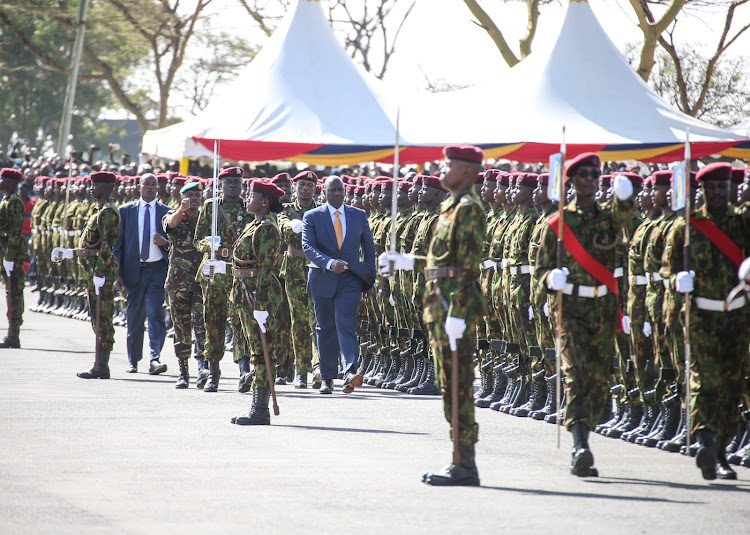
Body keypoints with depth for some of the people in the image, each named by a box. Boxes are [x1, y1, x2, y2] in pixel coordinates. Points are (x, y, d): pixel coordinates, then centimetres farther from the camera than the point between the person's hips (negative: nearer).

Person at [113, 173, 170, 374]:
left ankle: (155, 358, -20)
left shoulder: (166, 212, 7)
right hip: (133, 270, 2)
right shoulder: (126, 212, 9)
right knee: (134, 318, 6)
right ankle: (133, 360, 18)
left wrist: (165, 242, -13)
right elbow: (118, 244, 8)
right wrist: (117, 273, 1)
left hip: (158, 269, -2)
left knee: (156, 314, -14)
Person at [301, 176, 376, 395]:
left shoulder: (359, 216, 8)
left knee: (346, 323, -18)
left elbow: (368, 245, 17)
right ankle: (327, 378, 15)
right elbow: (308, 247, -11)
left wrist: (370, 275, 12)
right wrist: (329, 263, -26)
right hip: (323, 278, 1)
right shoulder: (312, 217, 1)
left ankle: (350, 372, -32)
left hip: (350, 279, -1)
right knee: (326, 328, 7)